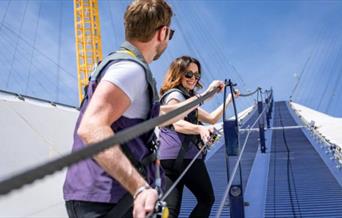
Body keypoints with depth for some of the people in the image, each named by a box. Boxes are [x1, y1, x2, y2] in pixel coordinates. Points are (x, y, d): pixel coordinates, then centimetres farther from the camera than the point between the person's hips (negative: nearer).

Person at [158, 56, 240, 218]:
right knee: (207, 199, 9)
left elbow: (212, 118, 30)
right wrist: (200, 129, -45)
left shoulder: (187, 98, 26)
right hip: (185, 157, -8)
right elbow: (178, 124, -26)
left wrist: (228, 100, 28)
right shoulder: (175, 95, -6)